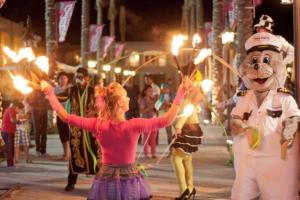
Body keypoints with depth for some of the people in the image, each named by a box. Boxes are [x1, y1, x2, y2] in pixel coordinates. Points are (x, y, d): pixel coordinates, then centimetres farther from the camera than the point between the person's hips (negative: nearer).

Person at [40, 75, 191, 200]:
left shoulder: (98, 125, -9)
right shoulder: (134, 125, -16)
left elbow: (66, 117, -2)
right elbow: (166, 120, -10)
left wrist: (49, 93, 8)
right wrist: (180, 93, -6)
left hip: (106, 181, 2)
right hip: (130, 182, -2)